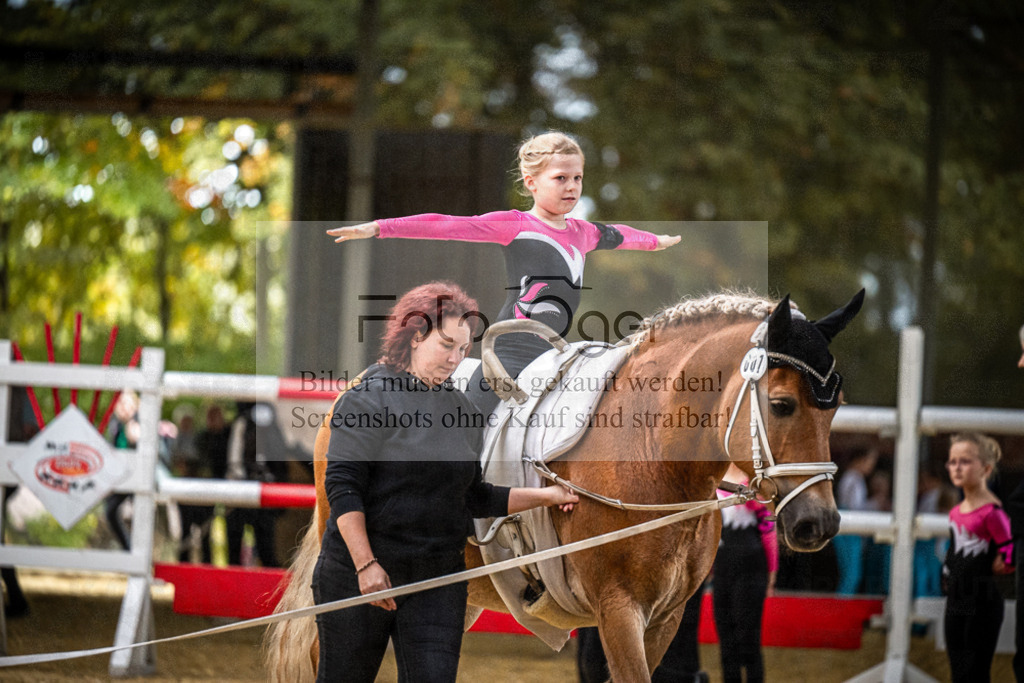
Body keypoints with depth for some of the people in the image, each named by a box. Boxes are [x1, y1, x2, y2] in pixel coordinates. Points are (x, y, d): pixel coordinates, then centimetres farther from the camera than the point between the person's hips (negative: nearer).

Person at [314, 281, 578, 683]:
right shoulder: (369, 398, -7)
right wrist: (366, 565, -21)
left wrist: (544, 496, 14)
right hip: (357, 574, -5)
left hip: (437, 580, 5)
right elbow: (342, 487, -14)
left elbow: (474, 498, 20)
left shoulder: (463, 411, 12)